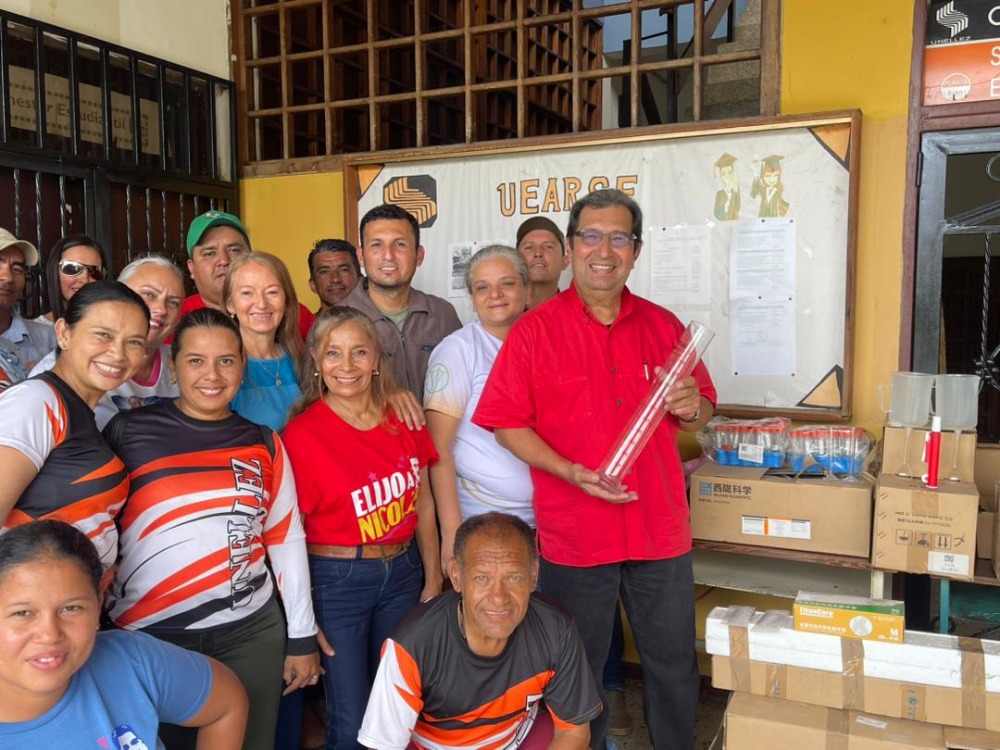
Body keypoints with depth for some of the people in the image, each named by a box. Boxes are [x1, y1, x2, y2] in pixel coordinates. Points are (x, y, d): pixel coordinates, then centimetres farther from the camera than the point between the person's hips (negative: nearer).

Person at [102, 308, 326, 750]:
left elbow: (287, 540, 6)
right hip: (148, 635, -1)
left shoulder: (263, 443, 3)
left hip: (251, 632, 2)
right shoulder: (128, 431, -5)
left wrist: (302, 635, 7)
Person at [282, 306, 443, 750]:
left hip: (403, 574, 4)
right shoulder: (302, 434, -14)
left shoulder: (402, 418, -1)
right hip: (337, 581, -4)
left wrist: (433, 580, 8)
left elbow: (423, 502, 7)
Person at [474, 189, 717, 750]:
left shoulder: (663, 325, 4)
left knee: (676, 667, 17)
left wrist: (691, 408, -11)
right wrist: (571, 472, -19)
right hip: (574, 536, -3)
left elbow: (702, 409, 13)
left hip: (661, 532, 3)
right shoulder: (535, 331, -5)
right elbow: (506, 423, -7)